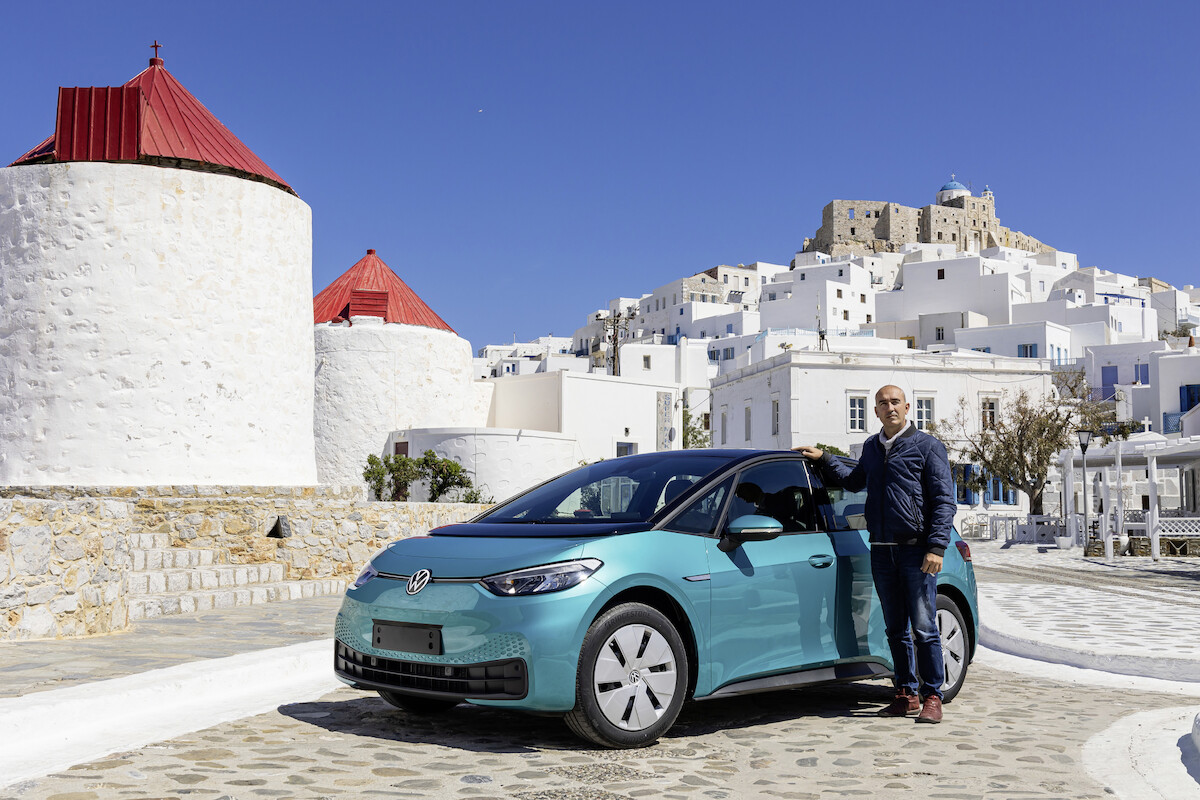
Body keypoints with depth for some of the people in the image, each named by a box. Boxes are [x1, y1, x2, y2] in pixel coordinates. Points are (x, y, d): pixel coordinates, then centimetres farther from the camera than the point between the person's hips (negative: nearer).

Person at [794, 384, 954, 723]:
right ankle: (906, 694, 17)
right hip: (881, 552, 5)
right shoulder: (871, 448, 16)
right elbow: (854, 482, 34)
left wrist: (936, 546, -14)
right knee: (895, 629, 9)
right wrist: (823, 459, 26)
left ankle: (932, 697, 3)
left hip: (916, 551, -5)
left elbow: (944, 501, -5)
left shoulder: (927, 446, 0)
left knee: (924, 628, -5)